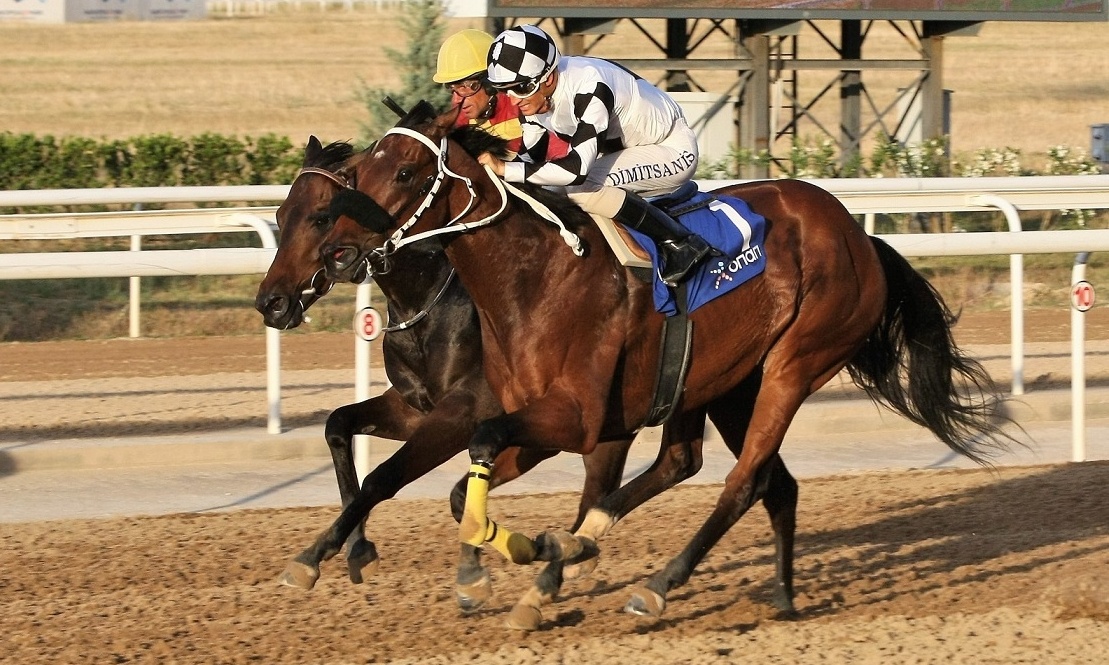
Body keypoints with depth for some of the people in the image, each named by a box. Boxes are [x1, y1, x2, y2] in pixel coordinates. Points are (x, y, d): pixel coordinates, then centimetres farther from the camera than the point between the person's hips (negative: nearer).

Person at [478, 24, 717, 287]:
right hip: (629, 152, 9)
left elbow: (579, 167, -42)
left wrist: (506, 168, -41)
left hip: (673, 150, -9)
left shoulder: (589, 85, -35)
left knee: (581, 186, -30)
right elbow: (530, 157, -1)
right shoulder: (534, 94, -10)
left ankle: (680, 244, -18)